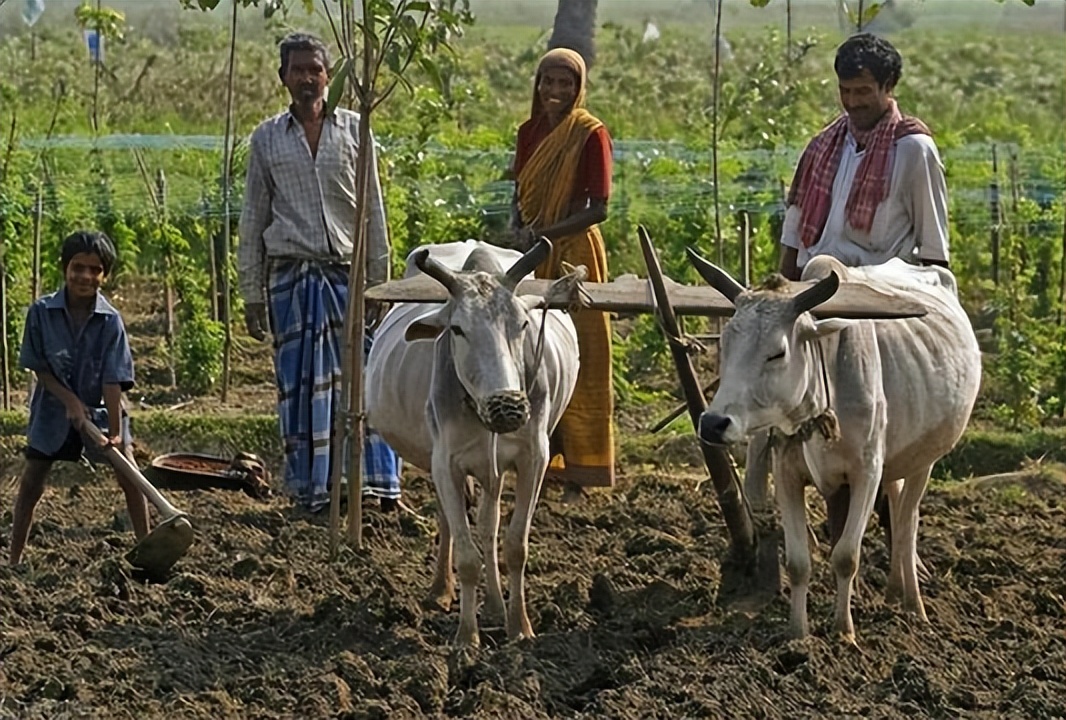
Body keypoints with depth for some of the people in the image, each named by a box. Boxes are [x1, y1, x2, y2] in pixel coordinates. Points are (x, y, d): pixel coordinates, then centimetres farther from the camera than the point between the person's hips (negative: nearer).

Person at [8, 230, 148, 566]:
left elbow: (113, 381, -19)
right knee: (32, 482, 0)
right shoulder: (41, 312, -16)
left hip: (99, 409, 0)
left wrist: (115, 433, -24)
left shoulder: (110, 321, -18)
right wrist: (70, 401, -19)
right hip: (53, 409, 0)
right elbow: (39, 368, -8)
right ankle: (14, 559, 8)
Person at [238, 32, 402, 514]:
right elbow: (252, 220, 10)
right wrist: (251, 295, 6)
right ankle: (312, 490, 8)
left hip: (347, 273, 0)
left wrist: (379, 281, 4)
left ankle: (378, 481, 0)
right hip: (291, 275, 0)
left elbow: (373, 210, 8)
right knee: (301, 383, 2)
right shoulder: (267, 139, 7)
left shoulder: (353, 130, 6)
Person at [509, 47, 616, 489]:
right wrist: (517, 230, -6)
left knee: (578, 356, -2)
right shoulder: (530, 132, 9)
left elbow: (598, 209, -12)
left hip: (574, 254, -6)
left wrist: (543, 234, -17)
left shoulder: (590, 134, -8)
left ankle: (581, 465, 2)